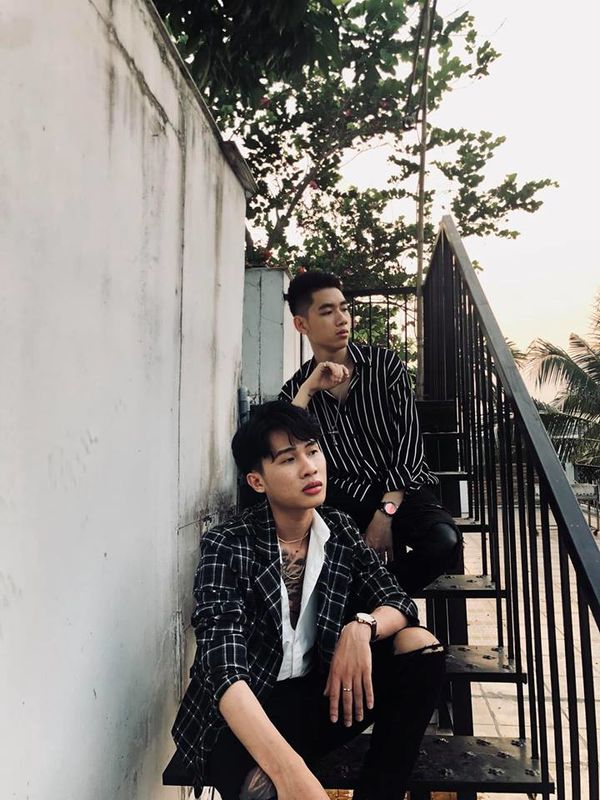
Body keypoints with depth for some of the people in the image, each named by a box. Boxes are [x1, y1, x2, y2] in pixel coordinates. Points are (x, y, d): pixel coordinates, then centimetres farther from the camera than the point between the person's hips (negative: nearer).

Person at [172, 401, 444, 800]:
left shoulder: (339, 530, 0)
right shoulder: (227, 546, -17)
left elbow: (400, 603, 1)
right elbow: (224, 668, -28)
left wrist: (362, 627, -23)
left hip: (316, 694, 7)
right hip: (244, 717, -7)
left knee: (420, 645, -13)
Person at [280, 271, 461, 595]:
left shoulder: (385, 363, 3)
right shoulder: (295, 389, 6)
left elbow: (409, 437, -5)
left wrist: (387, 511, -16)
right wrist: (307, 390, -15)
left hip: (402, 488, 0)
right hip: (345, 498, 0)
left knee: (443, 543, -31)